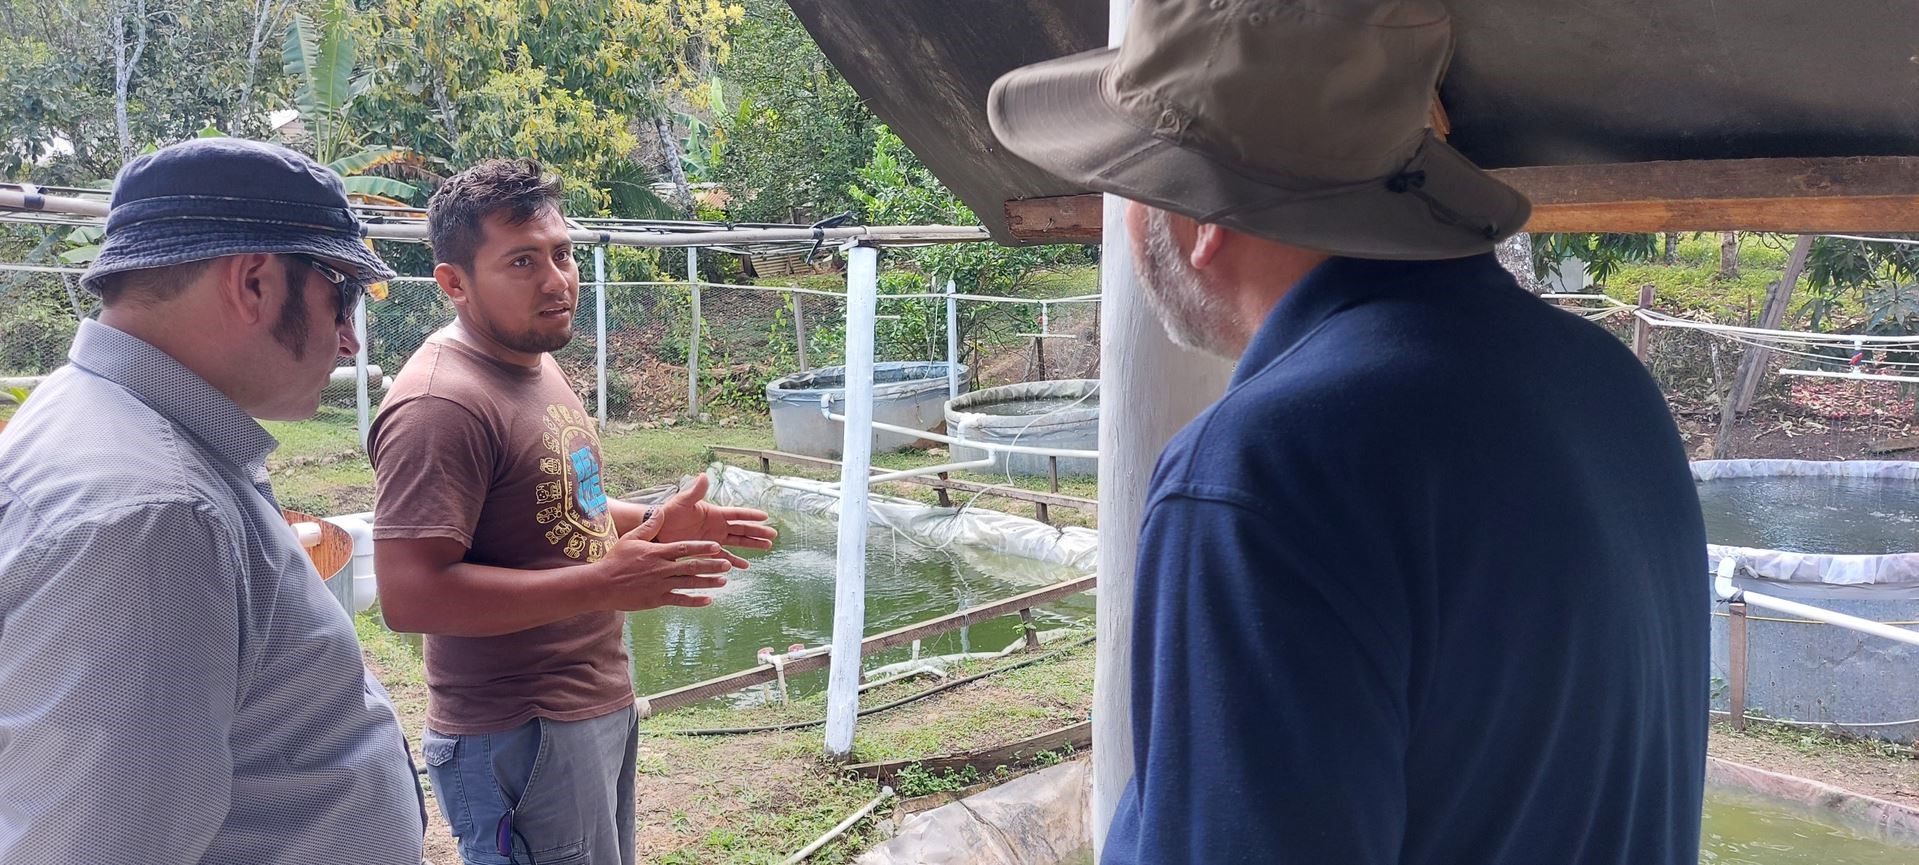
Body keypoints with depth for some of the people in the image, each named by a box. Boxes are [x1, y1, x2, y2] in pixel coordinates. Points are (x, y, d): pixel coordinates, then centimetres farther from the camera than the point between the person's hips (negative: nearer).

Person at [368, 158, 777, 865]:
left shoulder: (534, 362, 9)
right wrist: (601, 585, -29)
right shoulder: (440, 404, -22)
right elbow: (409, 594, -28)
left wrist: (653, 523, 6)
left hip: (603, 702, 9)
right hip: (521, 739, -9)